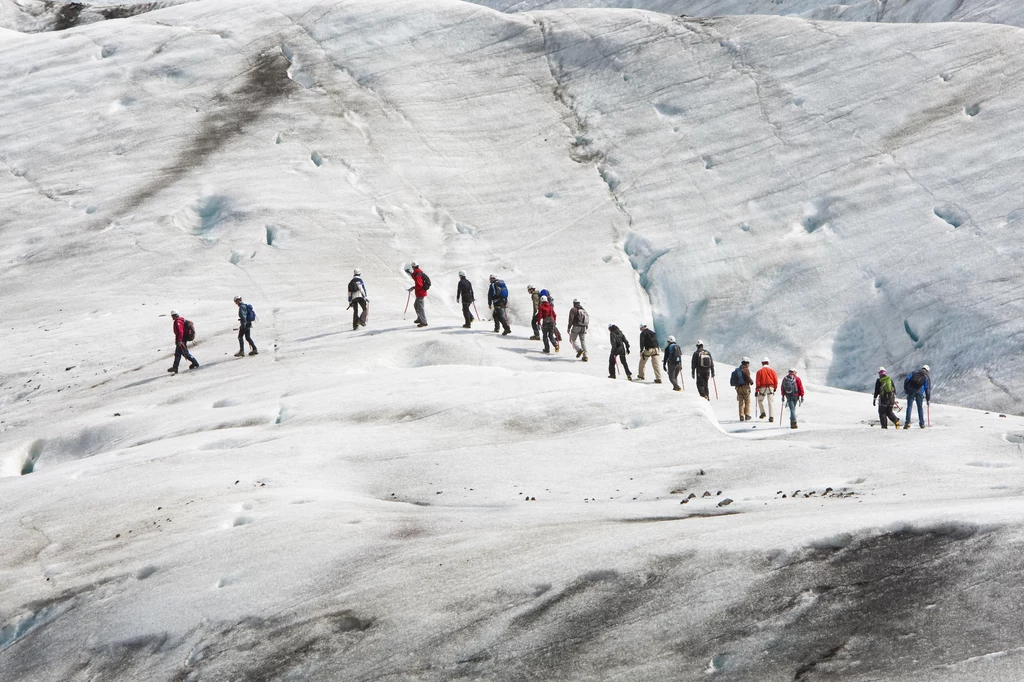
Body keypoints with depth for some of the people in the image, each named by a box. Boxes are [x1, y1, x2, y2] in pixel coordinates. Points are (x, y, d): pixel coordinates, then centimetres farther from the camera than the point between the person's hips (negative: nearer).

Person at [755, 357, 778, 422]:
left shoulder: (759, 371, -1)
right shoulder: (772, 370, 3)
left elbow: (758, 382, -3)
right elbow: (776, 380, 3)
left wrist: (757, 390, 2)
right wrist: (775, 387, 17)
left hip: (762, 388, -1)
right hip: (771, 388, 1)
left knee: (760, 400, 21)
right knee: (771, 402, 0)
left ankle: (762, 412, 9)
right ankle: (771, 416, -8)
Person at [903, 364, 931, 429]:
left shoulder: (914, 372, 14)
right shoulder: (927, 377, 11)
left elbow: (906, 380, 3)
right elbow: (928, 388, 8)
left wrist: (905, 389, 7)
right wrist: (928, 399, 12)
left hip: (911, 391, 0)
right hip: (919, 392, 0)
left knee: (909, 406, 0)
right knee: (920, 407, 13)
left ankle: (907, 422, -13)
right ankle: (922, 423, 13)